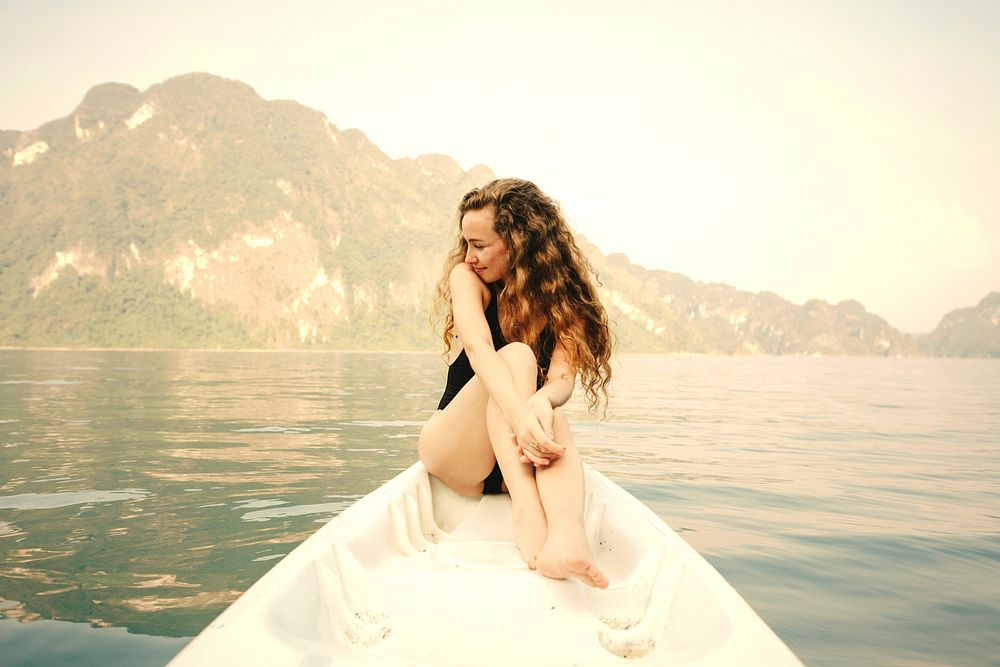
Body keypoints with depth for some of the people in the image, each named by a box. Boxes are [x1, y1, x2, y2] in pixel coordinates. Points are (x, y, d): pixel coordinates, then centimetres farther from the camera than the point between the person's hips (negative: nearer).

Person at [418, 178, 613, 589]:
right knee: (517, 357, -29)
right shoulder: (465, 277, -6)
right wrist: (519, 414, -46)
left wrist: (542, 401, -44)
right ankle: (527, 514, -47)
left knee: (548, 415, -34)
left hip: (522, 460, 2)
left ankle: (567, 536, -59)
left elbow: (563, 378, -19)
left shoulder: (564, 297, -2)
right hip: (454, 451, -1)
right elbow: (478, 350, -27)